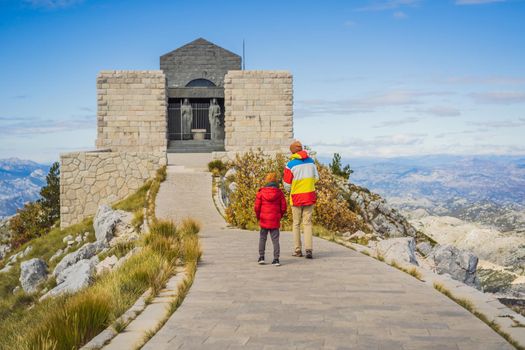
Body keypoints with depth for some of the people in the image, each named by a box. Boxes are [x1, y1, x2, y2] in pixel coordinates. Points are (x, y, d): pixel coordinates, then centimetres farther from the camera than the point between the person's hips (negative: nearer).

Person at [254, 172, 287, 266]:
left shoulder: (261, 192, -5)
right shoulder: (279, 193, -2)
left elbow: (257, 207, -3)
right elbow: (283, 207, 0)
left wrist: (258, 217, 14)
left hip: (264, 220, 0)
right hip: (275, 221, 0)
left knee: (262, 238, 13)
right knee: (275, 240, 3)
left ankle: (261, 257, 12)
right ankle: (276, 259, -1)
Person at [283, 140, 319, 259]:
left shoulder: (291, 164, -12)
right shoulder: (311, 161, 0)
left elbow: (287, 185, -8)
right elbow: (316, 178, 10)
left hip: (296, 197, -2)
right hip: (309, 196, 3)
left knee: (296, 224, 9)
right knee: (307, 223, 5)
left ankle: (298, 250, 10)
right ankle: (309, 249, -8)